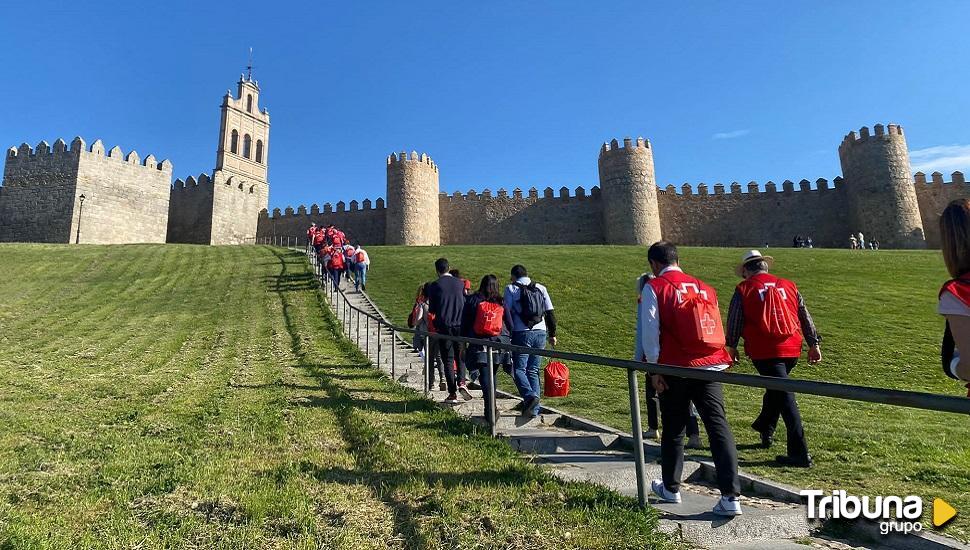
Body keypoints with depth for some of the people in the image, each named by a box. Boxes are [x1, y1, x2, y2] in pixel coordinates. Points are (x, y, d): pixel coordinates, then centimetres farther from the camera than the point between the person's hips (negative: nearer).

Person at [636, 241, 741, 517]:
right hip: (710, 366, 4)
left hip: (676, 369, -3)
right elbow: (717, 326, 16)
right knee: (718, 426, 3)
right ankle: (731, 497, 0)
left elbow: (649, 331, -9)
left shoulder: (654, 287, -3)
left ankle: (670, 489, 28)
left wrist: (654, 369, -4)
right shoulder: (704, 287, 13)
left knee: (673, 430, 12)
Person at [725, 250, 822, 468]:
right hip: (792, 350, 5)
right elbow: (805, 317, 14)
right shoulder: (788, 285, 11)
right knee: (776, 388, 25)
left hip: (764, 352, -5)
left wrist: (732, 346, 8)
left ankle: (800, 454, -2)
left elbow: (734, 321, -3)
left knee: (786, 399, -4)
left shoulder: (744, 289, -2)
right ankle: (765, 428, 42)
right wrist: (814, 344, 21)